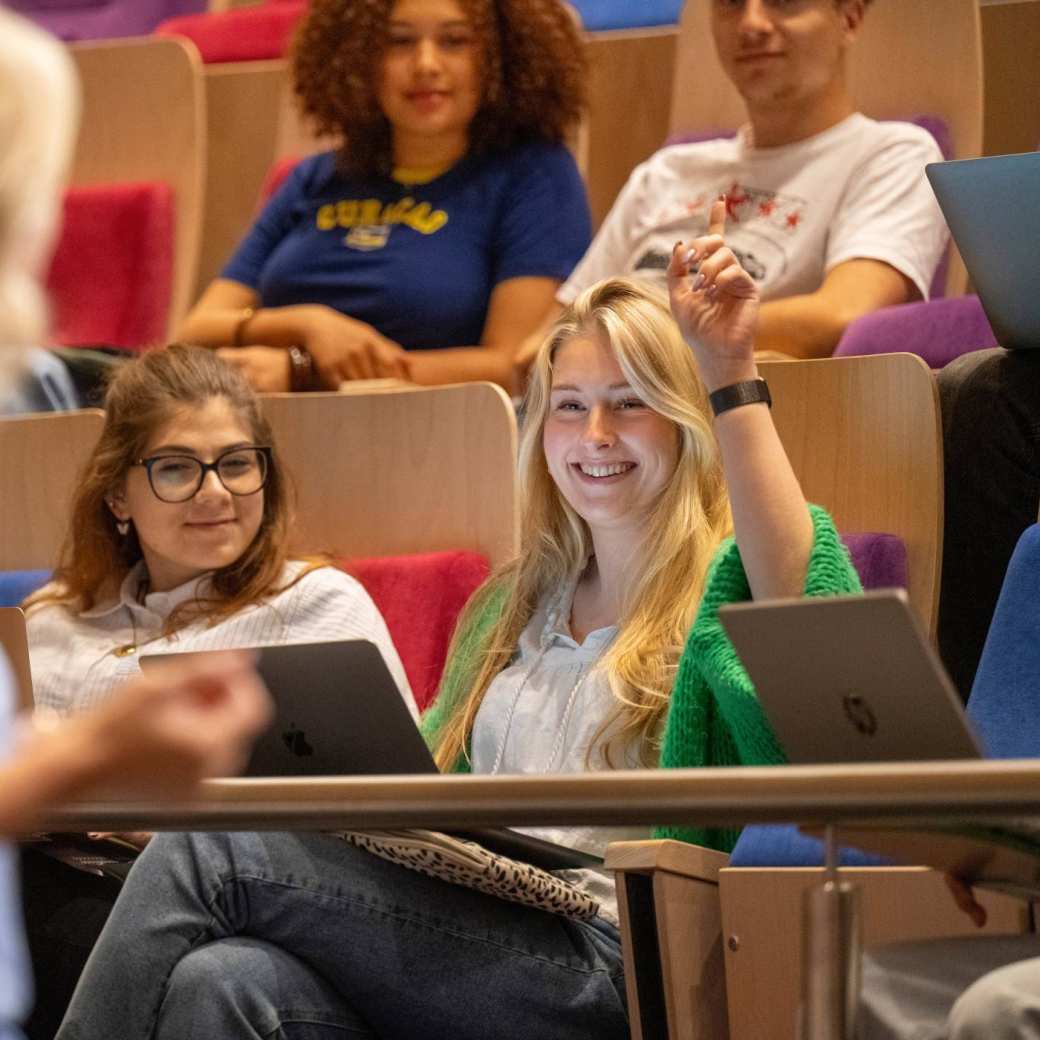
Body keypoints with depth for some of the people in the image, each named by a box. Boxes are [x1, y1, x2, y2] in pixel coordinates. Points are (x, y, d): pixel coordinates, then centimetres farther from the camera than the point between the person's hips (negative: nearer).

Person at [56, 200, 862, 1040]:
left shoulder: (721, 586, 6)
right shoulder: (513, 604, 28)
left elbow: (809, 621, -20)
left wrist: (733, 379, -23)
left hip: (598, 964, -6)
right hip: (458, 932, 6)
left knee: (203, 855, -20)